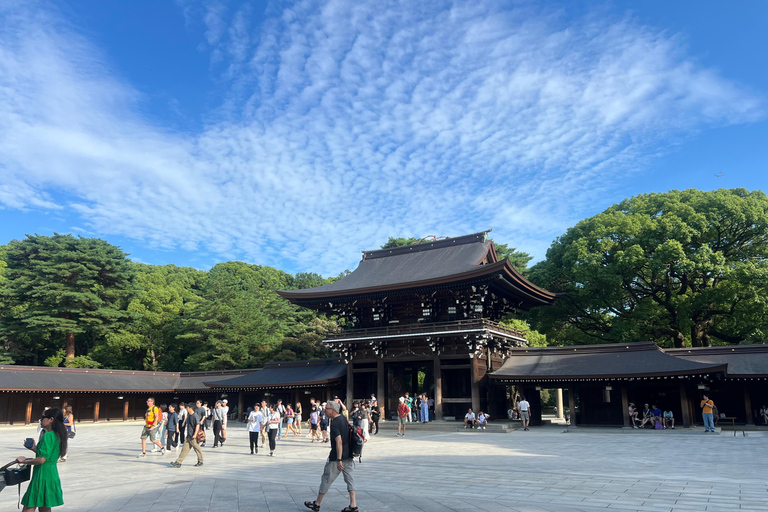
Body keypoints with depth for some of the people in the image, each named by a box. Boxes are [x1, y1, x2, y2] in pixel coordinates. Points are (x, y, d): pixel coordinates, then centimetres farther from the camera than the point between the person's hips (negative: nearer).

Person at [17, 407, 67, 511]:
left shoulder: (48, 436, -16)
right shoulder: (58, 435, 13)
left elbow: (41, 459, -21)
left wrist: (25, 461, -7)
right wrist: (35, 449, 16)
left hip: (42, 475, -10)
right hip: (53, 474, 10)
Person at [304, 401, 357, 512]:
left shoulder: (334, 424, -19)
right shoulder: (344, 419, 9)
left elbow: (339, 441, -27)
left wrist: (339, 460, -29)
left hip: (336, 457, -8)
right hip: (349, 456, 8)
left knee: (326, 480, 7)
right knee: (350, 480, 8)